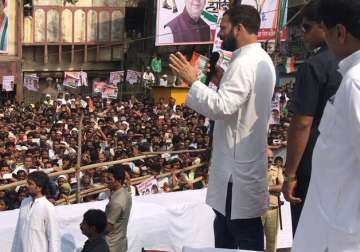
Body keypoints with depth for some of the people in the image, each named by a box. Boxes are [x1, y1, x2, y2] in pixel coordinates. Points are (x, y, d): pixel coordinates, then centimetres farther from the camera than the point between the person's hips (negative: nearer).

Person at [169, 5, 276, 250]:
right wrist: (222, 81, 12)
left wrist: (193, 81, -21)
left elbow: (221, 107, -28)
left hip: (238, 163, -11)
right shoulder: (261, 59, 14)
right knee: (225, 228, 20)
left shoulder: (244, 63, -20)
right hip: (245, 160, 11)